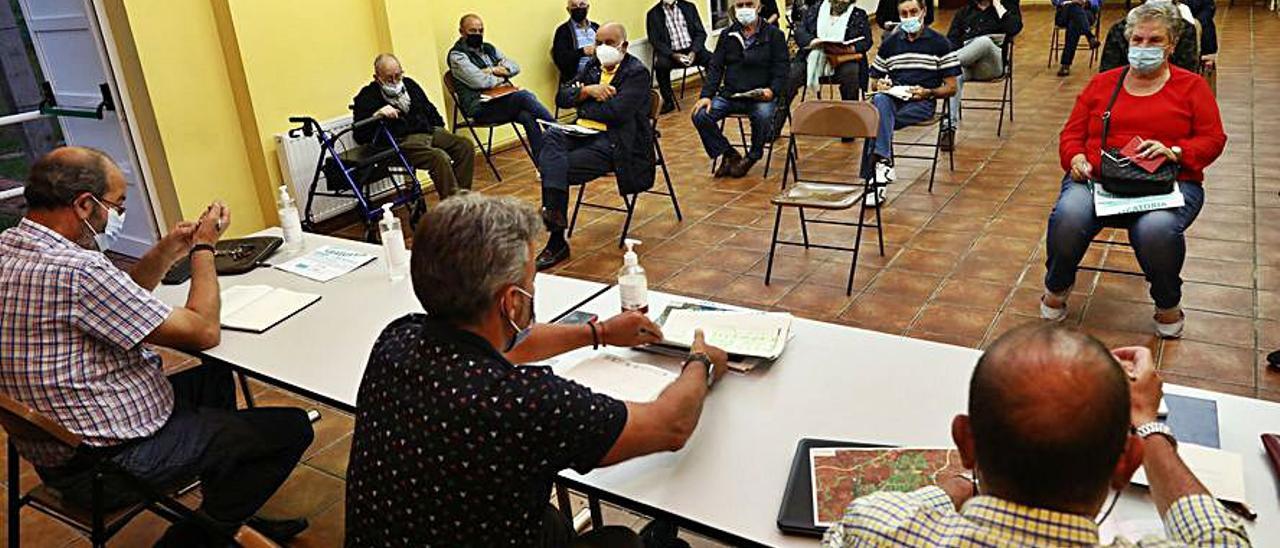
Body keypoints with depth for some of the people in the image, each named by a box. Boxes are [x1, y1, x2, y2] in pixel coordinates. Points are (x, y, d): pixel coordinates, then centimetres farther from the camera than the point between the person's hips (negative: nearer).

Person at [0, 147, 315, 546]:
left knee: (214, 377, 28)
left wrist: (166, 252, 3)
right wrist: (204, 246, -9)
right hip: (105, 467, -10)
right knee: (291, 428, -4)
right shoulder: (72, 270, -29)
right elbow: (204, 331, -22)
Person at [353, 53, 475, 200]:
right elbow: (359, 136, -11)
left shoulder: (408, 84, 19)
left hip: (428, 132, 8)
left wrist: (442, 128, 20)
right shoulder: (367, 97, -1)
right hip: (401, 141, -7)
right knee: (440, 158, -32)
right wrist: (377, 115, -25)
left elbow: (429, 108, 33)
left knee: (465, 146, -12)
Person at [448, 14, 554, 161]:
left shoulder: (488, 48, 22)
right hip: (481, 107, -6)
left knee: (527, 116, -28)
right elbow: (479, 81, -13)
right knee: (524, 97, -29)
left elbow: (515, 67, 17)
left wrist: (494, 70, -2)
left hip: (504, 99, 6)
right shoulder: (457, 55, 0)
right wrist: (502, 78, 4)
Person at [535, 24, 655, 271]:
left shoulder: (637, 72, -3)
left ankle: (557, 241, -18)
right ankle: (553, 212, -36)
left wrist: (583, 108, -2)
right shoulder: (593, 66, 20)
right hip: (585, 134, 7)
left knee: (559, 168, -23)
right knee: (551, 136, -26)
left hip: (615, 144, -6)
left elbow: (617, 112, -17)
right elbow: (561, 98, 15)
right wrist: (587, 90, -5)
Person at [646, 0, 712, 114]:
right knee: (660, 64, -34)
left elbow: (701, 33, 5)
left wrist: (693, 52, -14)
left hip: (692, 49, 2)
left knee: (713, 59, -26)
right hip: (670, 53, -2)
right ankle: (668, 101, -19)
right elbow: (655, 41, -3)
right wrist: (673, 55, -19)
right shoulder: (653, 14, 3)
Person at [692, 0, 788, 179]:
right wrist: (706, 95, -5)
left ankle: (752, 157, -6)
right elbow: (715, 67, 9)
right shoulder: (727, 35, 13)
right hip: (730, 94, 4)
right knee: (700, 115, -18)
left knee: (762, 117, -36)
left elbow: (781, 70, 0)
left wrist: (772, 91, -20)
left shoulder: (774, 35, 4)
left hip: (761, 96, -3)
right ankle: (727, 154, 1)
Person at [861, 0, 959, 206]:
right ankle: (884, 161, -47)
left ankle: (874, 180, -33)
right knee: (879, 101, -36)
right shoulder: (890, 42, 19)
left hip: (922, 103, -3)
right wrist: (880, 85, -1)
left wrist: (927, 93, -13)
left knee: (876, 123, -32)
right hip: (892, 98, 3)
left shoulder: (939, 43, 7)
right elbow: (876, 79, 24)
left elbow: (951, 88, 6)